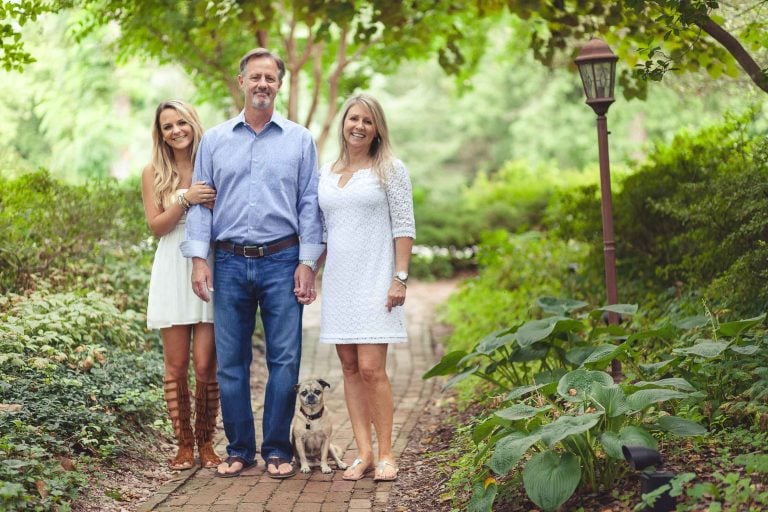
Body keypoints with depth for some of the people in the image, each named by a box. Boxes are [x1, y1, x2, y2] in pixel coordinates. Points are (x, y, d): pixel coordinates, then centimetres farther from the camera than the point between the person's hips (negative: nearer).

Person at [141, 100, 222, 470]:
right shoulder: (153, 174, 7)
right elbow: (156, 225, -1)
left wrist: (214, 202, -11)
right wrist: (185, 199, -14)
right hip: (172, 272, 1)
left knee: (205, 366, -3)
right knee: (176, 365, 2)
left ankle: (205, 442, 12)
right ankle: (184, 444, 14)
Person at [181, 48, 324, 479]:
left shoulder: (300, 140, 7)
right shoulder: (215, 140, 10)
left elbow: (309, 204, 4)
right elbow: (200, 201, 8)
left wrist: (308, 262, -3)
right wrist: (198, 258, -1)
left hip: (281, 261, -1)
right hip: (230, 262, 2)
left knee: (285, 359, -2)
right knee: (231, 361, 4)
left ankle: (278, 450, 10)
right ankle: (239, 449, 16)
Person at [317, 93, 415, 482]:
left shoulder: (390, 169, 0)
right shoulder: (326, 173, 14)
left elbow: (404, 227, -4)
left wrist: (400, 278, -12)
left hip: (374, 281, -5)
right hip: (338, 282, 5)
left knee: (371, 368, -10)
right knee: (350, 369, 4)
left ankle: (386, 453, 0)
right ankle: (364, 453, 10)